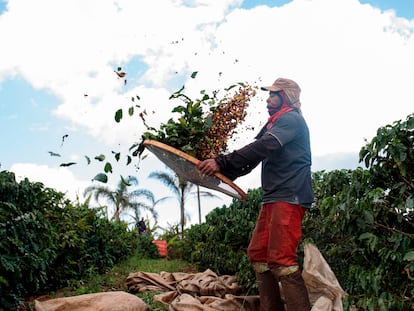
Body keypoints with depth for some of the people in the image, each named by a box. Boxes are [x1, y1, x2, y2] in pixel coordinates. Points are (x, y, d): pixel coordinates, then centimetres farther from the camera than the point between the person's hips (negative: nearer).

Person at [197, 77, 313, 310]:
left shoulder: (291, 119, -6)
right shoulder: (274, 124, 23)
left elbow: (260, 148, -20)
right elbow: (253, 157, 21)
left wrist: (222, 162, -24)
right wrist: (222, 173, 11)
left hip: (290, 197, -10)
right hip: (273, 198, 10)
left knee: (280, 259, -15)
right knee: (258, 254, 8)